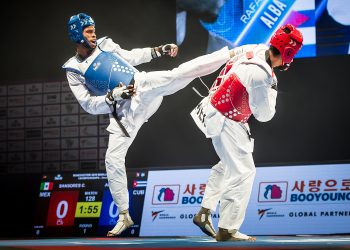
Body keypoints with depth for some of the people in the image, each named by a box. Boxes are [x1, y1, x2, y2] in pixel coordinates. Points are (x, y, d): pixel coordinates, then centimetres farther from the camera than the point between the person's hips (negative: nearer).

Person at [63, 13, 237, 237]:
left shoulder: (105, 44, 8)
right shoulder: (74, 70, -1)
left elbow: (130, 56, 23)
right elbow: (89, 105, -4)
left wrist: (159, 51, 11)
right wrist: (113, 96, -18)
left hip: (144, 86, 2)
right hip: (124, 110, -1)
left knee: (179, 73, -21)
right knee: (113, 160, -8)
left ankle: (232, 54, -16)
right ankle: (124, 216, 5)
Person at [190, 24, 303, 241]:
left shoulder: (255, 49, -7)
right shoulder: (261, 74, -32)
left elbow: (231, 53, 16)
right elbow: (264, 115, -21)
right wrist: (271, 88, -6)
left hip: (215, 108, 10)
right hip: (225, 123, -10)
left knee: (229, 164, 25)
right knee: (243, 172, -6)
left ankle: (204, 213, 32)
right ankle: (227, 230, -1)